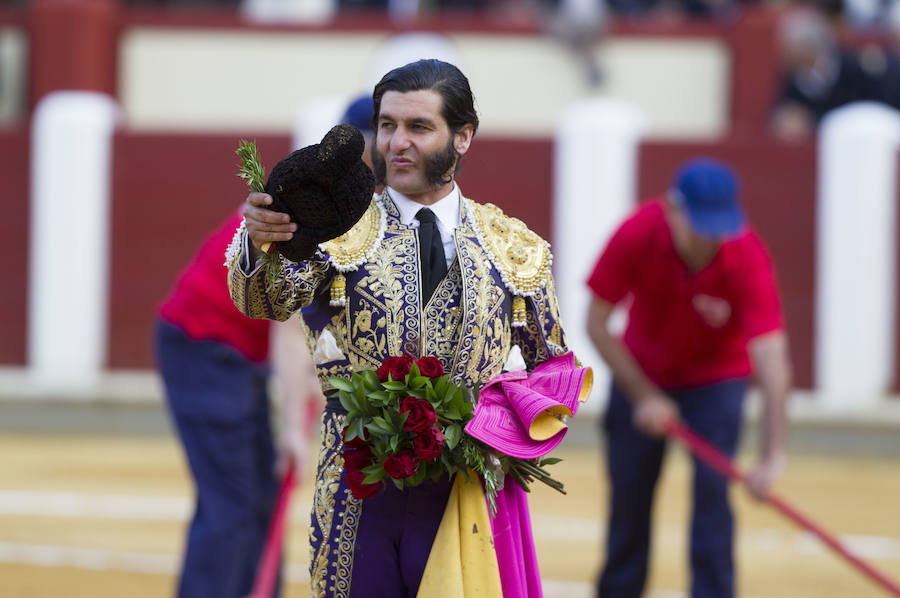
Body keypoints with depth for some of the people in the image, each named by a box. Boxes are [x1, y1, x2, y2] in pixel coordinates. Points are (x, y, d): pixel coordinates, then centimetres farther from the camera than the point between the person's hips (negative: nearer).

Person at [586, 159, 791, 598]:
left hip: (716, 378, -2)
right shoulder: (636, 236, -30)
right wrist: (642, 397, -23)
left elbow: (771, 355, -40)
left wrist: (772, 456, -49)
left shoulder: (746, 257, -34)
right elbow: (596, 324, -18)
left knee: (711, 488, -16)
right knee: (628, 491, 8)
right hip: (642, 375, 2)